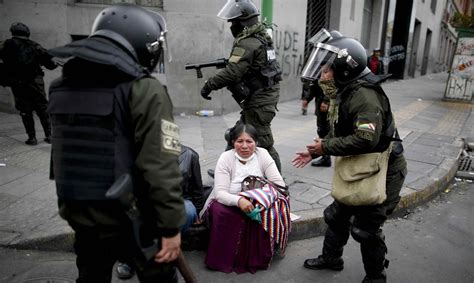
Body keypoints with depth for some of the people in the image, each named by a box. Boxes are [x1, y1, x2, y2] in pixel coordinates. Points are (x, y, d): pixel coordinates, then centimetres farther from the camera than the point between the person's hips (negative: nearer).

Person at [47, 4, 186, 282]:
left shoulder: (61, 87, 4)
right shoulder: (144, 91, -19)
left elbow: (70, 152, 10)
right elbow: (160, 169, -24)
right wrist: (171, 226, -17)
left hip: (79, 215, 7)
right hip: (132, 219, -6)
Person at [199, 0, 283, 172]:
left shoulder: (247, 44, -18)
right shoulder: (260, 38, 13)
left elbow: (233, 72, -25)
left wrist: (209, 85, -17)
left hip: (259, 101, -10)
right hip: (260, 96, 10)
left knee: (261, 143, -2)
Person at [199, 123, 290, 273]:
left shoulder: (262, 154, -8)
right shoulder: (226, 158, -13)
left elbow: (279, 183, -11)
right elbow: (220, 192, -21)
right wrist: (239, 200, -42)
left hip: (259, 204, 2)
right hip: (230, 204, -1)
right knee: (219, 211, -32)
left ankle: (260, 257, -6)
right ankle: (224, 260, -11)